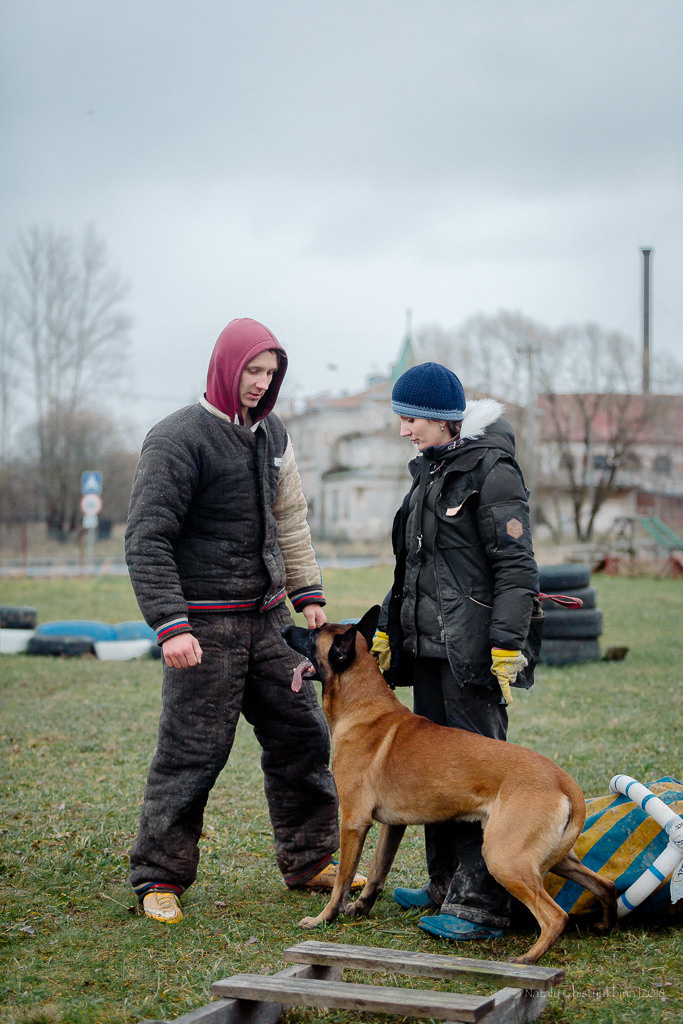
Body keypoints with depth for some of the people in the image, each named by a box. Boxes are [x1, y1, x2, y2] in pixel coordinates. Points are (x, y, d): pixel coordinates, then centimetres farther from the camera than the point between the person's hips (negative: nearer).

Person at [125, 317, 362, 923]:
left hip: (267, 618, 7)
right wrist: (170, 625, -23)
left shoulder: (271, 433, 11)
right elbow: (147, 540, -15)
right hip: (205, 623, -7)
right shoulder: (180, 439, -12)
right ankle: (158, 878, 10)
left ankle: (309, 861, 23)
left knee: (303, 733, 9)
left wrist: (308, 593, 11)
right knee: (191, 752, -4)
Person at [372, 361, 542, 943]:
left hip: (474, 651, -9)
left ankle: (482, 905, -5)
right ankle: (446, 886, 24)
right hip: (429, 648, 9)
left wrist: (505, 649, -20)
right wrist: (387, 632, 23)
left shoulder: (491, 471, -10)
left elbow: (516, 568, -15)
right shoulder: (431, 472, 17)